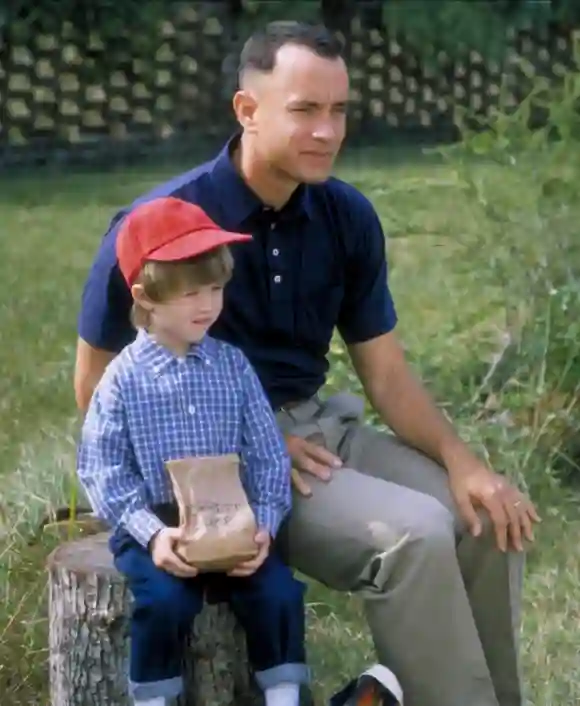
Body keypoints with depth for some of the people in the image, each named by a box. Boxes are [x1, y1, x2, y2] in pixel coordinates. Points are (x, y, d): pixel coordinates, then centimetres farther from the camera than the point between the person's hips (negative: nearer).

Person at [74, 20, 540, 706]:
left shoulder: (348, 217, -1)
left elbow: (387, 375, 4)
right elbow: (98, 386, -9)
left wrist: (461, 460, -14)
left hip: (321, 424, 6)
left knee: (490, 517, -9)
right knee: (415, 533, -26)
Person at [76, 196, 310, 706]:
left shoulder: (233, 366, 1)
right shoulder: (123, 378, -7)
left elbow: (269, 456, 2)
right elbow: (103, 471, -8)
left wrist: (264, 524, -13)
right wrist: (152, 533, -19)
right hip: (154, 527, -2)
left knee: (277, 591, -17)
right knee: (164, 601, -26)